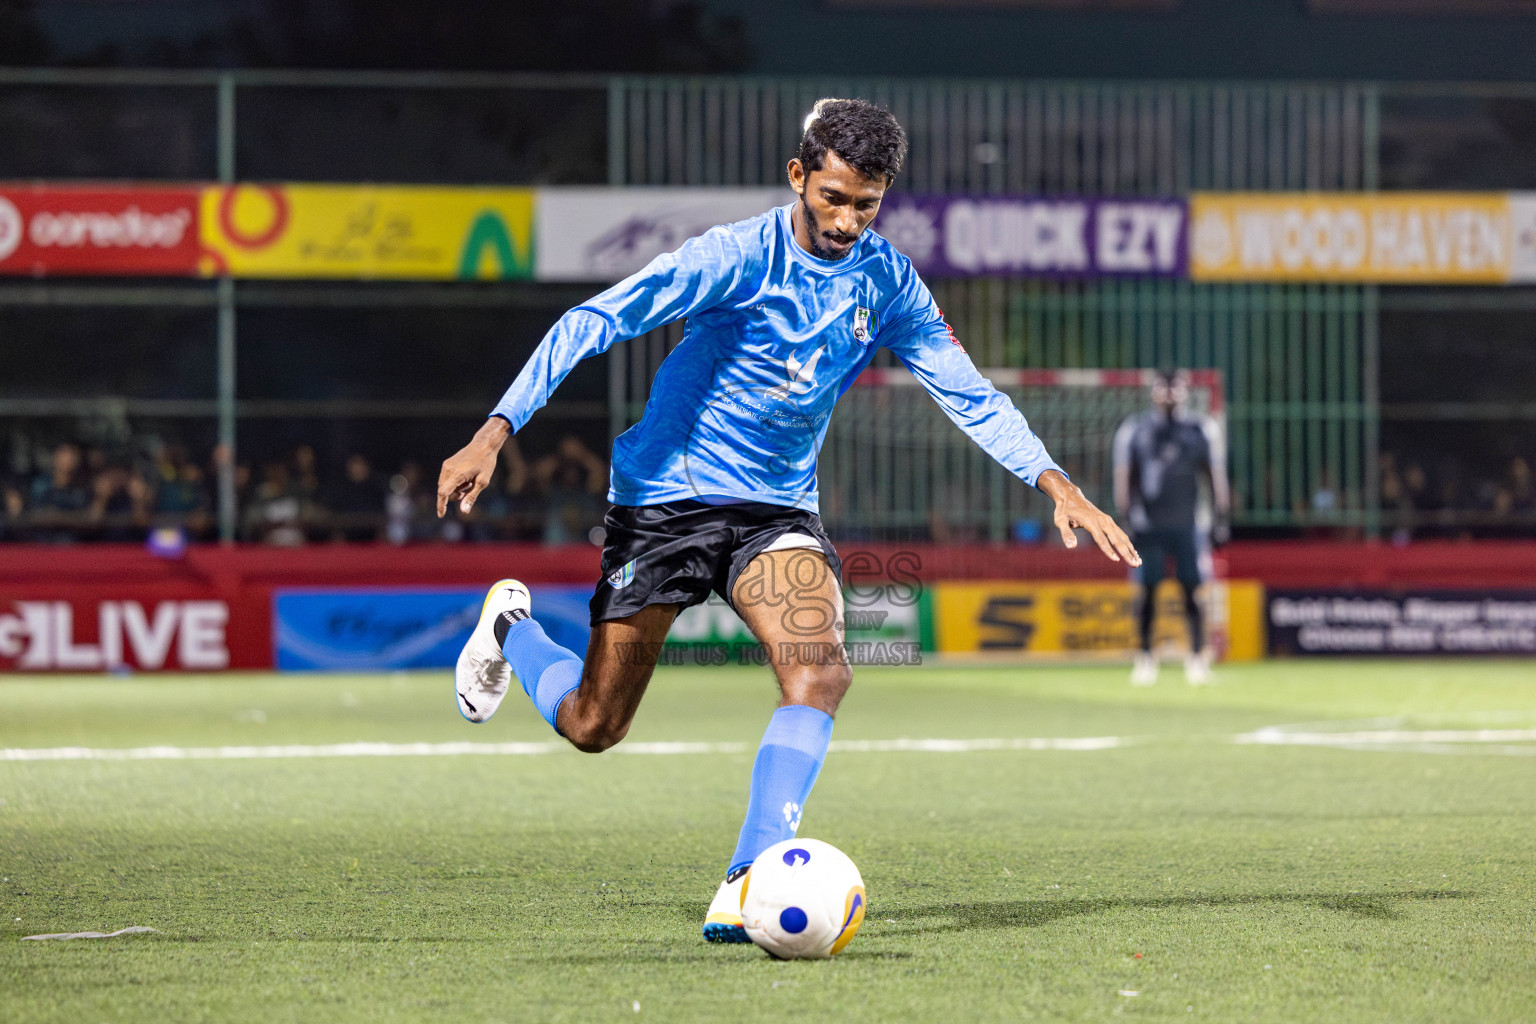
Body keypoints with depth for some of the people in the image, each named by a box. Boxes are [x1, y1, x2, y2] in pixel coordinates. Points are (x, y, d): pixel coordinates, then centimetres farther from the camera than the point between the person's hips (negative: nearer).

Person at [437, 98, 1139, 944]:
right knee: (591, 729, 4)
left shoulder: (885, 282, -2)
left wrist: (1057, 485, -12)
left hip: (776, 509, 3)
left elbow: (968, 393, 2)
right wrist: (494, 434, -28)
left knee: (819, 670, -26)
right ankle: (508, 626, 37)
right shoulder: (736, 256, -17)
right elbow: (593, 323, -19)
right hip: (665, 494, -3)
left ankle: (747, 884, -27)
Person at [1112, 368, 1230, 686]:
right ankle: (1145, 657, 8)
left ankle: (1197, 657, 1)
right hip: (1148, 525, 0)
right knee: (1146, 591, 1)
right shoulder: (1134, 430, 5)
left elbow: (1216, 477, 10)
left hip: (1188, 524, 0)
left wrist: (1221, 520, 5)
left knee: (1193, 589, -3)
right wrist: (1124, 517, -2)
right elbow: (1123, 478, 6)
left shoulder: (1202, 430, 7)